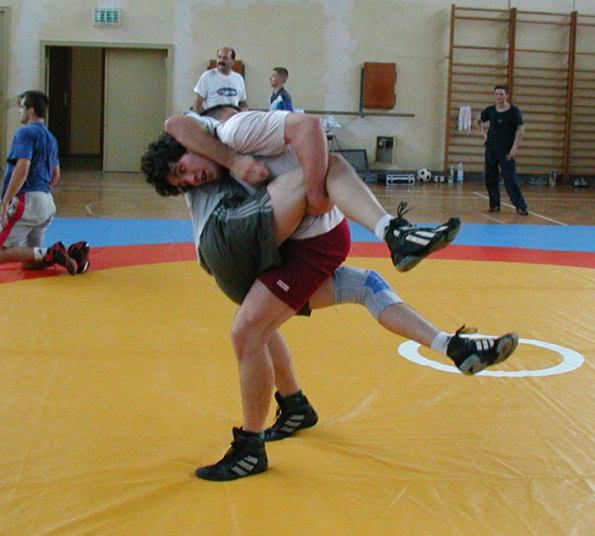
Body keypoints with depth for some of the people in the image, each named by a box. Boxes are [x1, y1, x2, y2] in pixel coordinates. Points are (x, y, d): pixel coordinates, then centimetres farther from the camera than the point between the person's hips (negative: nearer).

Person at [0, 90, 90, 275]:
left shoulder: (26, 133, -9)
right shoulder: (50, 137, 18)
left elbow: (22, 168, -22)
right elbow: (56, 176, 24)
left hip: (26, 201, -9)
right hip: (47, 202, 9)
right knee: (29, 261, 12)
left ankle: (50, 254, -18)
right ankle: (71, 252, -4)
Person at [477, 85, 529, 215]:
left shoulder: (514, 111, -6)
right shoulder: (490, 111, 5)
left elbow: (520, 129, -10)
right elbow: (479, 121, 25)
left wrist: (515, 147, -16)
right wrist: (484, 133, 12)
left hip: (507, 151, -5)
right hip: (491, 150, 5)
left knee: (511, 179, -9)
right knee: (490, 178, 7)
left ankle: (521, 206, -5)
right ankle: (494, 204, 19)